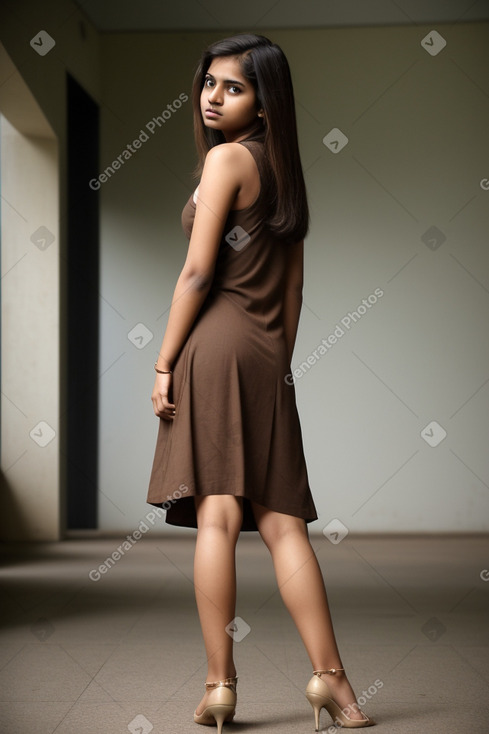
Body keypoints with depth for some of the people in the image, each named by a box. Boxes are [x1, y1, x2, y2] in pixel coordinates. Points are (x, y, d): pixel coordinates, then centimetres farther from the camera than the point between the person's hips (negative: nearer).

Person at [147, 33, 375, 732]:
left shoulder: (227, 157, -3)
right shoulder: (283, 170, 19)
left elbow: (197, 272, -9)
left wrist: (163, 365, -6)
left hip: (216, 344, -7)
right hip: (268, 356, 7)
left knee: (216, 516, -8)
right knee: (283, 522, 4)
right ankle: (329, 674, -1)